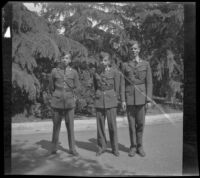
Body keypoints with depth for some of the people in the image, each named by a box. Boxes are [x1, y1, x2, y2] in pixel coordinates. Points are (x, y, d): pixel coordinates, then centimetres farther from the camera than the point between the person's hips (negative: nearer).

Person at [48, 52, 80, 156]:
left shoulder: (73, 72, 2)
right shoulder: (54, 71, 1)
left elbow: (76, 87, 12)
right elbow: (51, 87, 10)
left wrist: (71, 97, 10)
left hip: (69, 103, 0)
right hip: (57, 102, 0)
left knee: (70, 125, 2)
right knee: (56, 125, 7)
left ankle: (72, 148, 12)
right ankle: (54, 147, 22)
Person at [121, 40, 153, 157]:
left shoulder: (146, 64, 5)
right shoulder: (125, 65, 6)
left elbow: (149, 83, 2)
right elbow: (123, 84, 6)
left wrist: (149, 99, -5)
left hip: (142, 96, 0)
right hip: (129, 96, 0)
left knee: (140, 123, 4)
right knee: (131, 123, 5)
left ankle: (140, 146, 20)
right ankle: (133, 147, 17)